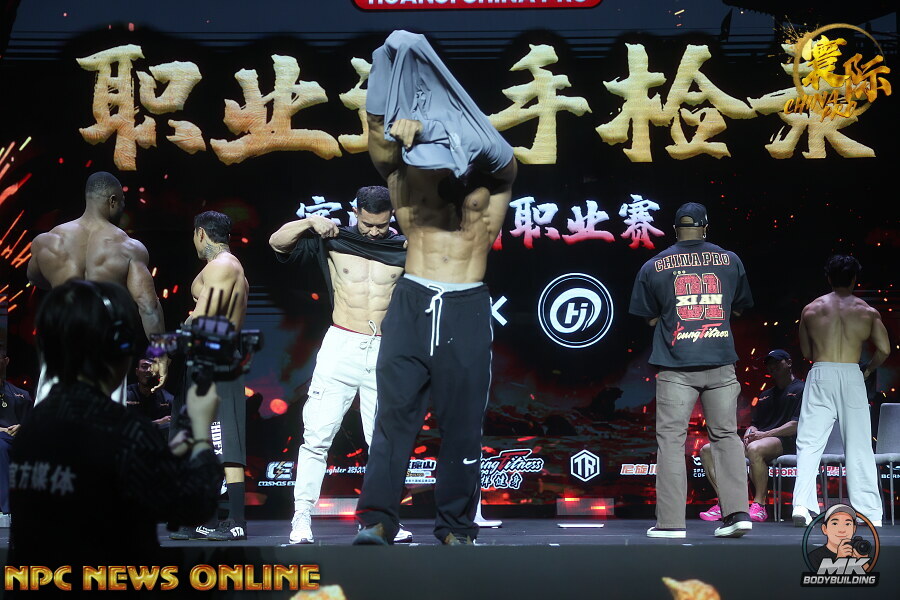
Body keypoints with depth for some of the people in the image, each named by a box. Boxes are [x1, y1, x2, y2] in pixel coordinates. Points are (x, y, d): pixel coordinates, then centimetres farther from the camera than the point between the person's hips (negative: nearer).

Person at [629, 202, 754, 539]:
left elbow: (651, 318, 8)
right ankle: (738, 512, 2)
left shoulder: (653, 267, 3)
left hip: (676, 366, -2)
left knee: (671, 438, 0)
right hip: (721, 363, 2)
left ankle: (671, 522, -3)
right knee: (726, 435, 9)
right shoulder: (730, 261, 7)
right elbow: (739, 309, 17)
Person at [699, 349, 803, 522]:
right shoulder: (765, 395, 30)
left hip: (785, 442, -8)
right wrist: (749, 434, 1)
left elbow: (797, 425, -8)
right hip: (759, 440, 8)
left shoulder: (800, 389, 5)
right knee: (707, 450, -9)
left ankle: (759, 506, -33)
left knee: (755, 449, -43)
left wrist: (765, 434, -14)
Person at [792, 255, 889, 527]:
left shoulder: (811, 309, 8)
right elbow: (884, 349, 1)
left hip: (820, 375, 0)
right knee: (859, 446, 6)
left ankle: (802, 505, -16)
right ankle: (869, 511, 6)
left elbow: (806, 352, 12)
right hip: (851, 375, 0)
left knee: (809, 442, -2)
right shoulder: (867, 311, 6)